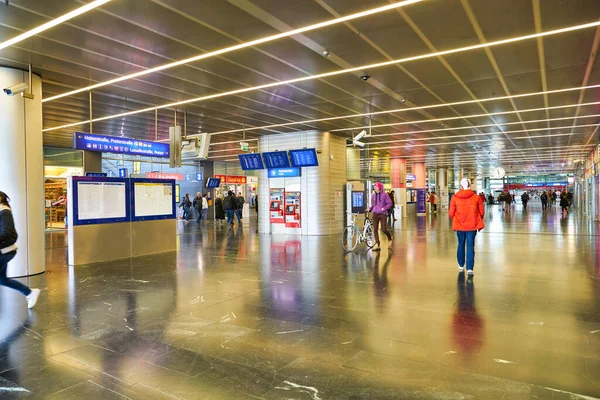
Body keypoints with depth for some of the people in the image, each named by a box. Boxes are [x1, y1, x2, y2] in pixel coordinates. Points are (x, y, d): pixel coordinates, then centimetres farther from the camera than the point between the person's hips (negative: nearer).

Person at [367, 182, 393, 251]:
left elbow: (389, 203, -3)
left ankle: (390, 238, 27)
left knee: (383, 230, -5)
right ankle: (377, 245, 3)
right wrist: (370, 209, 0)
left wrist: (384, 208, -18)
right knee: (375, 229, -2)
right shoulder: (373, 195, 8)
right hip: (375, 214, 4)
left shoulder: (385, 195, -5)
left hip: (382, 214, -4)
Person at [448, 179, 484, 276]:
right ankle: (469, 269, -4)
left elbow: (451, 213, -2)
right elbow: (481, 212, 0)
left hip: (459, 225, 1)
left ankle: (461, 266, 28)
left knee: (461, 245, 17)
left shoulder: (455, 198, -7)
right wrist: (478, 221, 18)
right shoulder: (476, 197, -5)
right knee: (470, 246, 2)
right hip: (472, 225, -1)